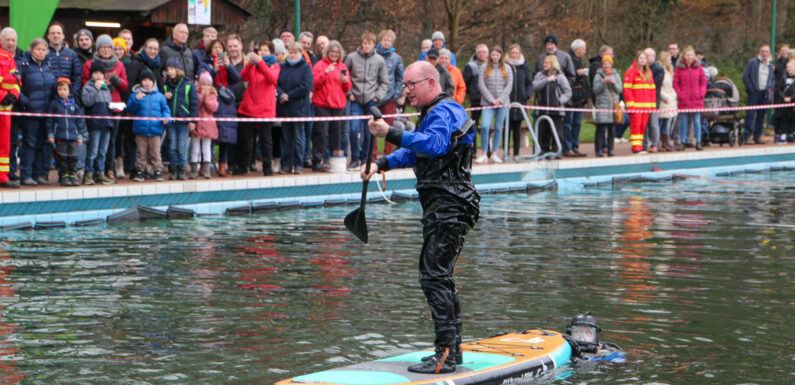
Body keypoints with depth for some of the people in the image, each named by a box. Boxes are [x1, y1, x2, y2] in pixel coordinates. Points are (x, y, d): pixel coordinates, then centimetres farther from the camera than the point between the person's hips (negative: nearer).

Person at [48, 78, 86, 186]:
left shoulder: (74, 104, 7)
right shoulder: (54, 104, 1)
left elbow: (80, 120, 12)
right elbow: (50, 120, 4)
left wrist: (80, 135, 8)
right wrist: (50, 134, -1)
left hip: (73, 136, 2)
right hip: (60, 136, -2)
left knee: (73, 157, 3)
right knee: (62, 157, 1)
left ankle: (73, 176, 9)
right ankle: (64, 176, 6)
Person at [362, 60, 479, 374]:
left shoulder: (444, 112, -13)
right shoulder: (433, 113, 23)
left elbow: (434, 144, -33)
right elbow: (413, 153, 32)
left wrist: (391, 134, -38)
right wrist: (381, 164, 17)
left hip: (448, 208, -11)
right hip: (440, 208, 11)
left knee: (434, 277, -14)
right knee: (441, 277, 15)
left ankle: (445, 354, -15)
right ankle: (452, 350, 22)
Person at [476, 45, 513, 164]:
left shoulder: (507, 69, 7)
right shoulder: (484, 68, 3)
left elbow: (509, 86, 3)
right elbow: (481, 85, -2)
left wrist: (500, 100, -8)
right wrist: (491, 99, -9)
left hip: (503, 103, 2)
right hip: (487, 103, -1)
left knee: (498, 128, 4)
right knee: (485, 126, -15)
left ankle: (494, 153, 12)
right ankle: (484, 154, -7)